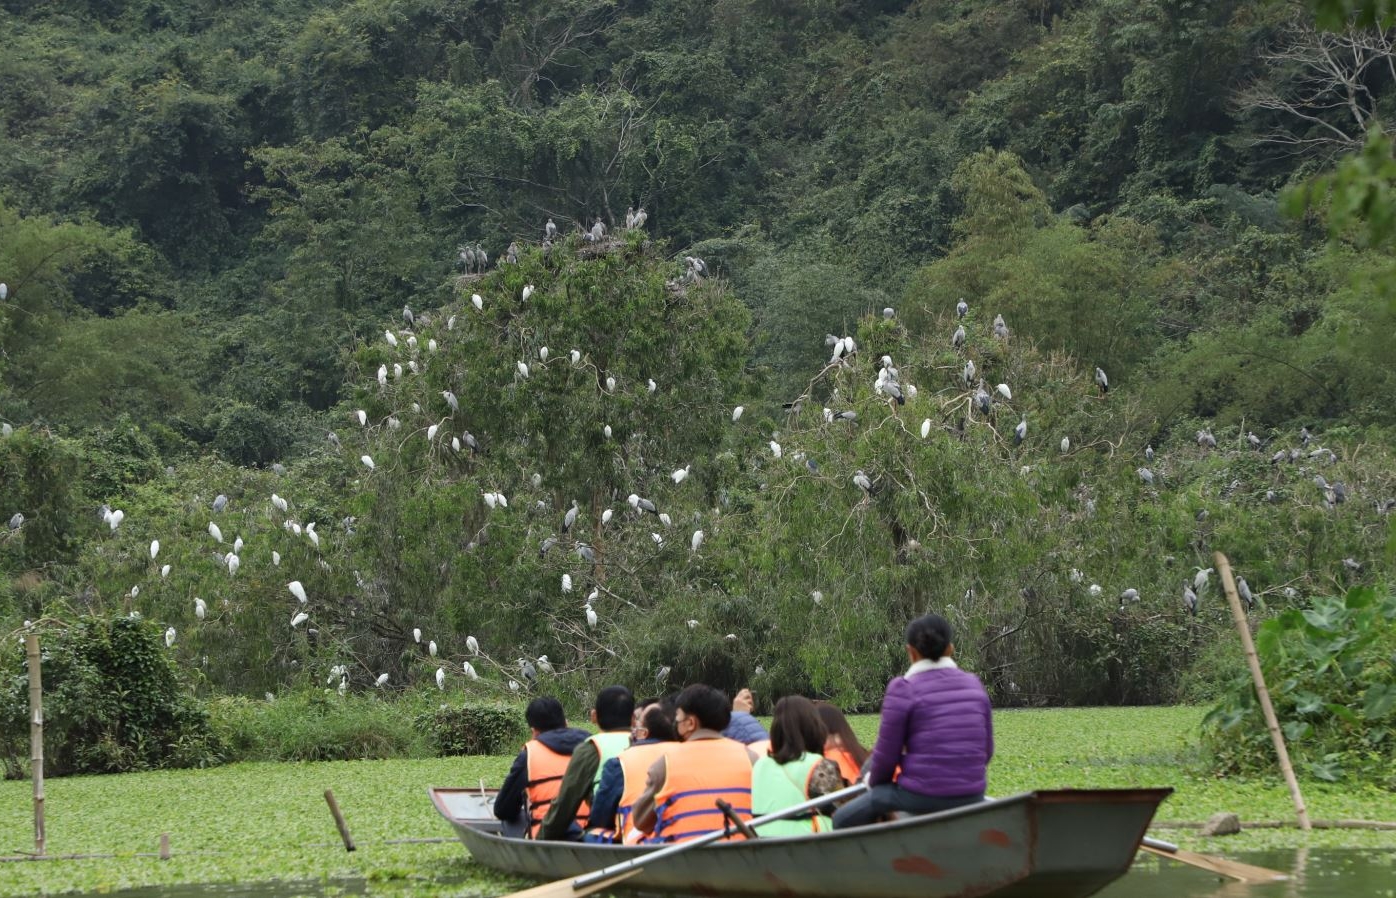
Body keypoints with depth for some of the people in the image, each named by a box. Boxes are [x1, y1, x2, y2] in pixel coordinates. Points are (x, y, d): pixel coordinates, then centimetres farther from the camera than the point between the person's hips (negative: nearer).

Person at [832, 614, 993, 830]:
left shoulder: (904, 689, -8)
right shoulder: (974, 685, 7)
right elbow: (986, 750, 9)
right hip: (970, 798, 5)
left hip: (921, 799, -5)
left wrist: (874, 782, 16)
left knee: (842, 820, 11)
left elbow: (887, 755, -5)